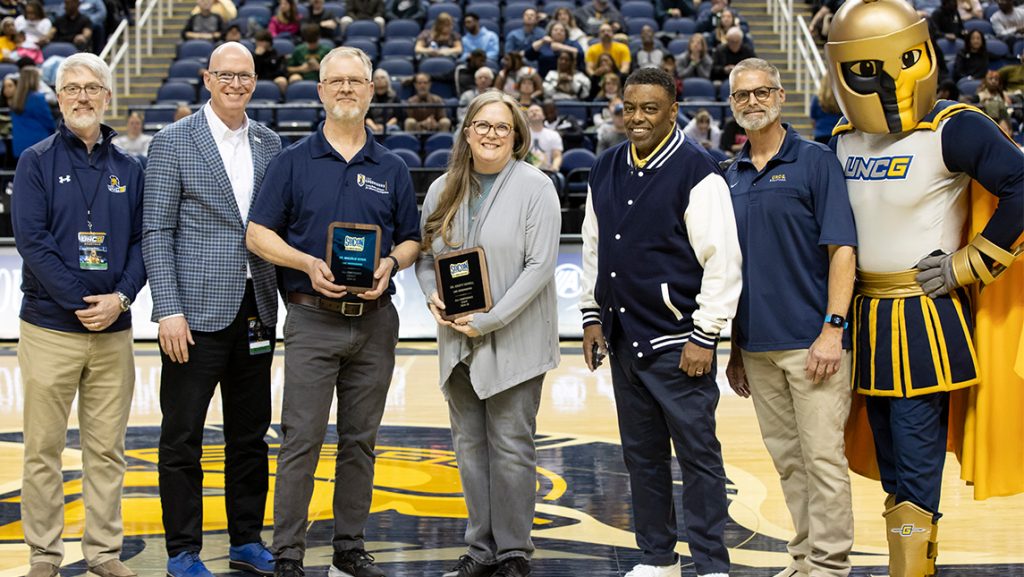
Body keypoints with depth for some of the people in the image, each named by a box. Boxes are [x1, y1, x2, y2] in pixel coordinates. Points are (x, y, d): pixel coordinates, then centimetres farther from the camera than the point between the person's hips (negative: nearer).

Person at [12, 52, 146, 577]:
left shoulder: (127, 169, 12)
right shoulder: (37, 162, 1)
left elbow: (142, 242, 8)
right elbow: (32, 241, -9)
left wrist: (121, 297, -9)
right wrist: (80, 302, -15)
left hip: (114, 331, 3)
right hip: (50, 327, -3)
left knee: (107, 449, 6)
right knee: (43, 449, 0)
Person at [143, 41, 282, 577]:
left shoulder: (268, 143, 11)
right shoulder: (172, 143, -3)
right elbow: (157, 232, -6)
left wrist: (289, 293, 7)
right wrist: (169, 311, -14)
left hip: (255, 310, 5)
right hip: (197, 312, -5)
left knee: (250, 435, 12)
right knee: (182, 438, 1)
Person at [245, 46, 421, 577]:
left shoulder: (391, 169, 10)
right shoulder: (293, 162, 2)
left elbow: (411, 241, 13)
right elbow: (258, 234, -1)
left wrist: (390, 264, -8)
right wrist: (308, 264, -15)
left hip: (374, 318, 3)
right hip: (312, 318, -3)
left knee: (360, 441, 9)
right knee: (301, 441, -6)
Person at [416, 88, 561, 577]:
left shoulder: (535, 187, -8)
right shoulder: (444, 190, 7)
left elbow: (540, 265, -13)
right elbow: (425, 253, 15)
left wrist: (490, 320, -17)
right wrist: (432, 295, -6)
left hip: (515, 342, -5)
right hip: (457, 340, 5)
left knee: (511, 446, 0)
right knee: (469, 445, 10)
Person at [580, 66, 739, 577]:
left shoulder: (696, 172, -11)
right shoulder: (605, 171, 10)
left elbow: (723, 262, -13)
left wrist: (704, 337, -15)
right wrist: (593, 316, 13)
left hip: (677, 343, -7)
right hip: (623, 338, 7)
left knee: (697, 454, -3)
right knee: (641, 454, 14)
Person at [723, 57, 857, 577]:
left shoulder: (816, 161, -4)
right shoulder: (731, 176, 12)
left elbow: (842, 248, -9)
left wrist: (833, 328, -17)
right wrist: (733, 346, 14)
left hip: (811, 339, -6)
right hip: (757, 343, 6)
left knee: (822, 456, -4)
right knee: (787, 458, 11)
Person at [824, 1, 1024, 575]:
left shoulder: (952, 129, -12)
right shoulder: (844, 139, 9)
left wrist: (967, 265, -16)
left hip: (927, 321, -7)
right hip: (867, 322, 7)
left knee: (917, 467, -8)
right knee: (890, 463, 14)